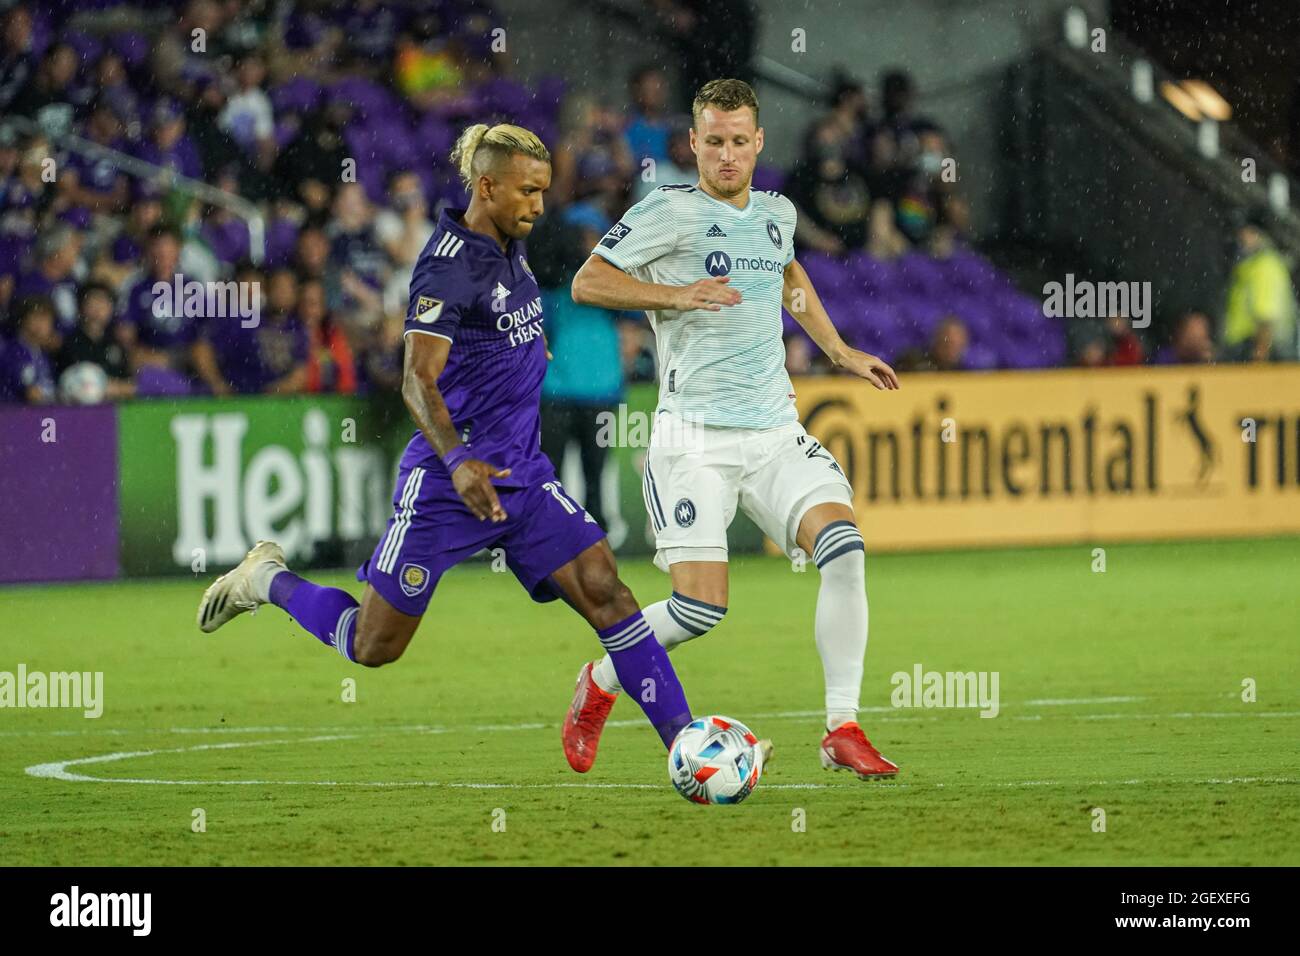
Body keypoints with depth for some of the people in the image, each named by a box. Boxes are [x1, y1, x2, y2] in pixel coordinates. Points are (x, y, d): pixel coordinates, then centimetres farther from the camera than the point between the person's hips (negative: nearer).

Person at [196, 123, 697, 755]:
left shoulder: (511, 248, 7)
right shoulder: (450, 266, -19)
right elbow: (417, 380, -28)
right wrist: (458, 462, -41)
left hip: (522, 474, 7)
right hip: (447, 484, -7)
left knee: (604, 591, -10)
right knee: (372, 648, 5)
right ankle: (268, 580, 30)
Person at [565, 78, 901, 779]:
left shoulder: (776, 213, 14)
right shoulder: (670, 211, -5)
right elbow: (587, 282, -6)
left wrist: (840, 352, 32)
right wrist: (676, 295, -17)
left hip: (775, 432, 5)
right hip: (694, 436, -5)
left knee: (843, 545, -19)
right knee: (701, 605, -12)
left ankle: (842, 730, -14)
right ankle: (599, 686, 19)